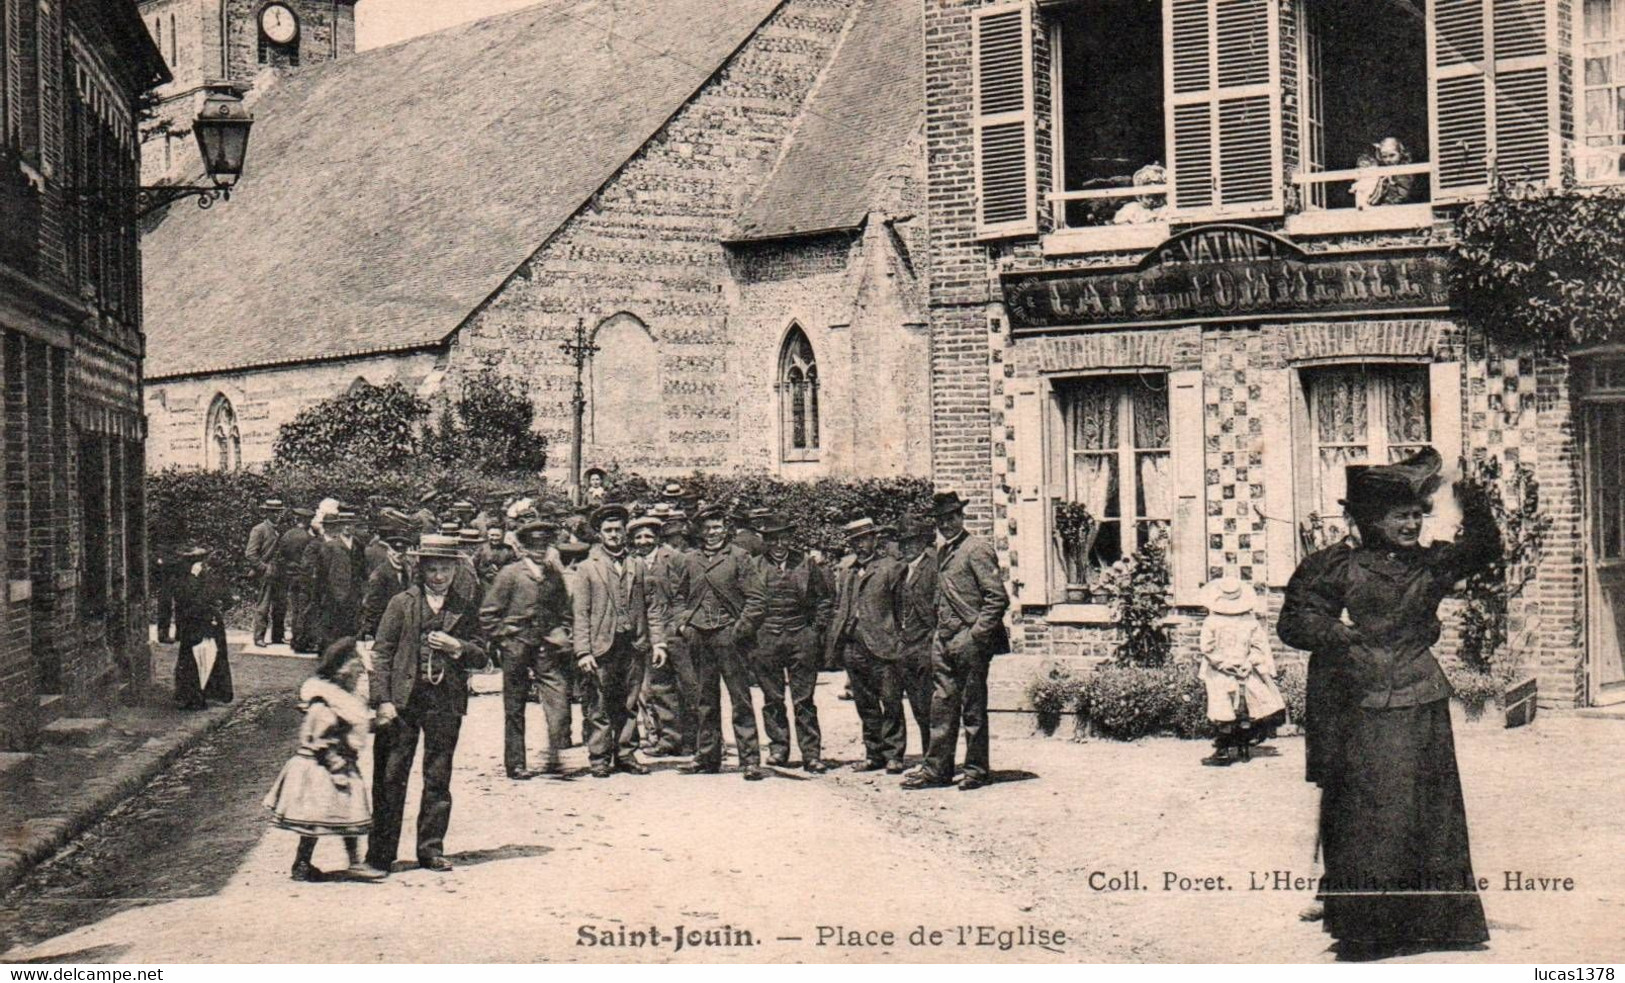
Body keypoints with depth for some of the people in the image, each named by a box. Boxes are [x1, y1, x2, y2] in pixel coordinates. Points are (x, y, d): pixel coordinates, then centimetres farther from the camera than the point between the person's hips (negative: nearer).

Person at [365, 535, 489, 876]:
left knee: (438, 779, 7)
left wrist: (457, 647, -11)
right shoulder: (401, 604, 5)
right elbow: (381, 653, 1)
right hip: (403, 699, -1)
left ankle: (431, 849, 16)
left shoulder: (465, 608, 10)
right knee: (391, 776, 0)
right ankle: (381, 851, 6)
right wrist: (383, 700, -7)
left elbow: (480, 657, 10)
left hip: (446, 703, 2)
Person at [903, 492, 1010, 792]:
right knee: (942, 707, 9)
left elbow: (998, 597, -14)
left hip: (970, 642, -8)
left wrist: (975, 635, -16)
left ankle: (977, 770, 7)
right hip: (944, 642, 8)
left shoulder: (977, 548, -9)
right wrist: (940, 632, 15)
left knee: (973, 708, -1)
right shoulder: (942, 552, 16)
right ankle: (937, 768, 13)